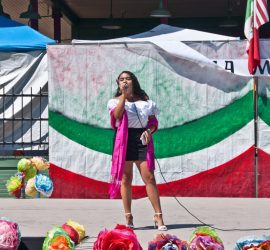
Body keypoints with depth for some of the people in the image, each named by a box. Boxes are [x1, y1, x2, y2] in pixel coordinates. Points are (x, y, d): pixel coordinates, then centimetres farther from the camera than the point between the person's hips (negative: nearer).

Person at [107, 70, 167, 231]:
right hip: (124, 141, 0)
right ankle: (128, 217, 8)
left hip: (142, 140, 0)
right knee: (126, 178, 3)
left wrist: (149, 131, -8)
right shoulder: (115, 101, 9)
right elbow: (117, 115, -13)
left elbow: (154, 122, 12)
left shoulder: (145, 102, 12)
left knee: (149, 178, -6)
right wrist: (123, 95, -11)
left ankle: (158, 215, -5)